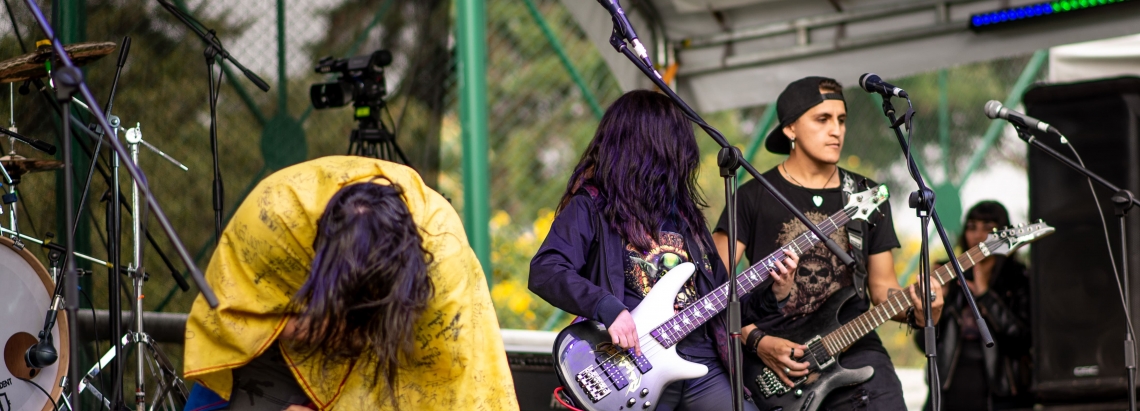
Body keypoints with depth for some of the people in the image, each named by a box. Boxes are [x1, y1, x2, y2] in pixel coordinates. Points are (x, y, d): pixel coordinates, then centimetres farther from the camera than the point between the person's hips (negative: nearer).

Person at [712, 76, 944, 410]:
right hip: (774, 364, -2)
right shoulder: (754, 197, 3)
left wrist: (914, 310, -5)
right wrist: (756, 340, -11)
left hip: (853, 349, 2)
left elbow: (882, 287, 16)